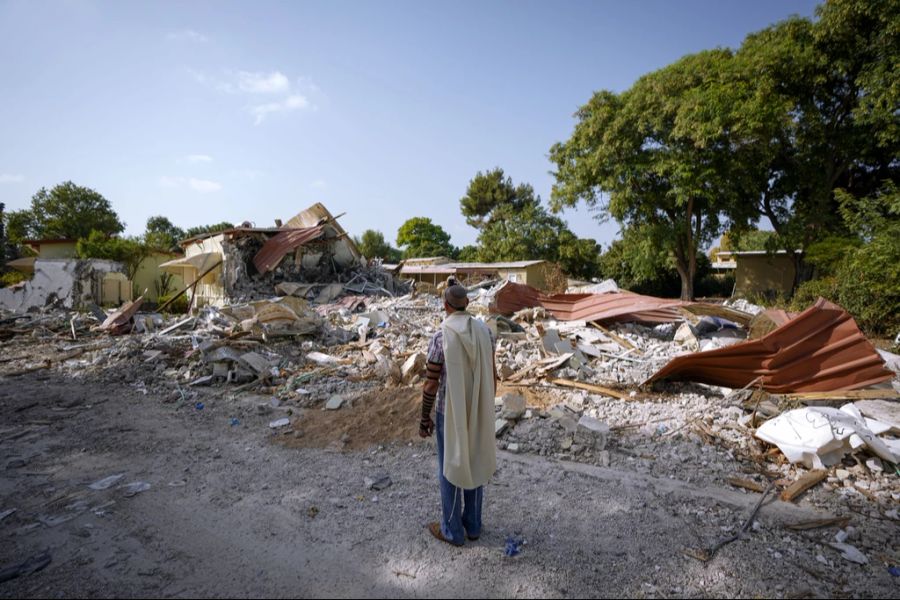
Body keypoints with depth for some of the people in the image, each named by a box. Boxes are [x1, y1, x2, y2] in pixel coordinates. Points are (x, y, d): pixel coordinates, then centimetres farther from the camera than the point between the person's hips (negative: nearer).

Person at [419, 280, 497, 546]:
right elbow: (492, 374, 2)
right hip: (478, 411, 5)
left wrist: (424, 418, -3)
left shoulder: (441, 337, -21)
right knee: (474, 465, 19)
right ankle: (473, 525, 35)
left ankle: (452, 530, 28)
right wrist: (487, 407, 16)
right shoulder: (484, 330, -5)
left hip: (450, 413, -5)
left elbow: (431, 384, -16)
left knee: (450, 470, 12)